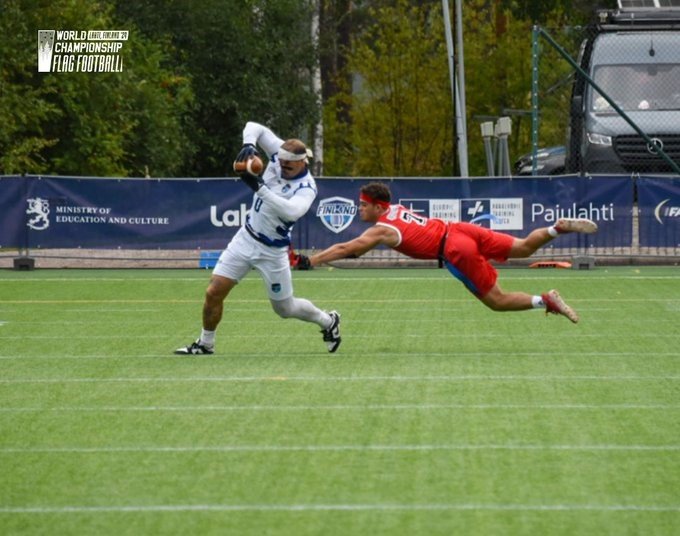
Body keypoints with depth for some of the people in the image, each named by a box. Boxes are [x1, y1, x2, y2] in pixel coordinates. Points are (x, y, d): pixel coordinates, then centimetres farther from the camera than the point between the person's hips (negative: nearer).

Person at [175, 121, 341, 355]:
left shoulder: (306, 187, -22)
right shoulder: (280, 154, -7)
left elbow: (291, 212, -42)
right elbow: (254, 128, -5)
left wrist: (260, 187, -46)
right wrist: (249, 144, -27)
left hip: (272, 251, -5)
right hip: (246, 237, 5)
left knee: (285, 309, 9)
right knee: (214, 292, -5)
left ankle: (328, 321, 36)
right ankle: (205, 343, 14)